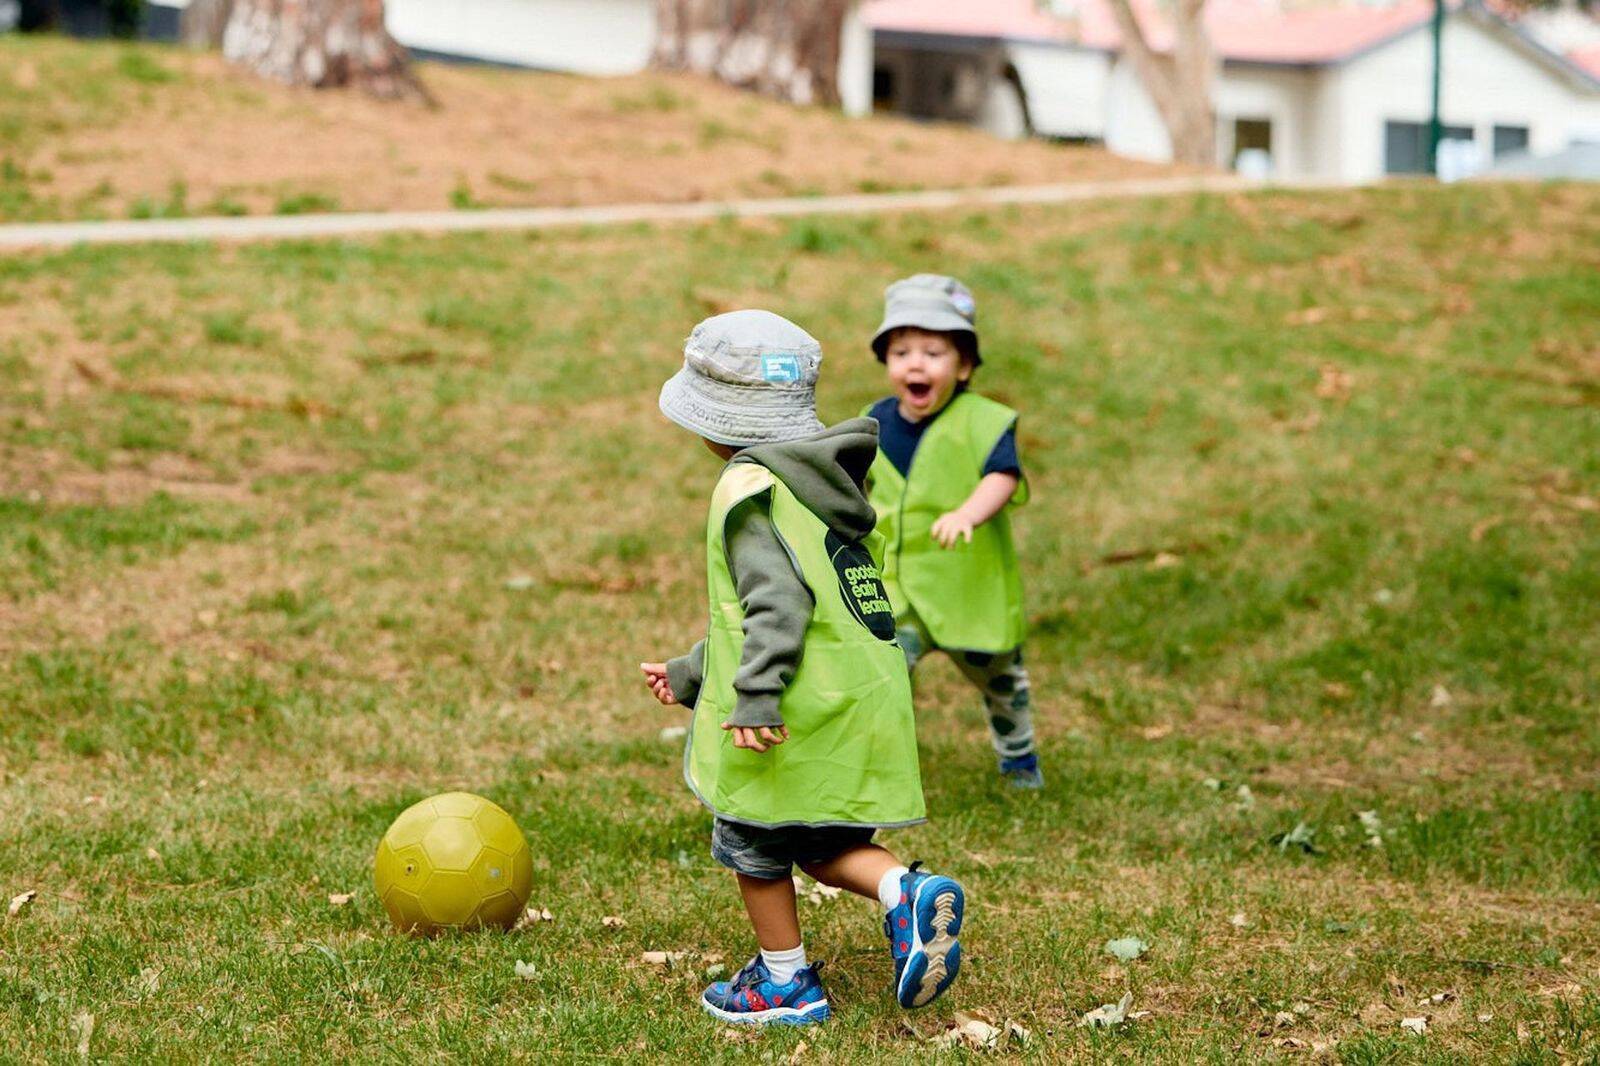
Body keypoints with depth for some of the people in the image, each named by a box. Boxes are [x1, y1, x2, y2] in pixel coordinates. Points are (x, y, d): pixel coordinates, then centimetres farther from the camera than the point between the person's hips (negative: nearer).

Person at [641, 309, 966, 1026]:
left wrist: (754, 696, -29)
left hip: (799, 709, -9)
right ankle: (906, 891, -6)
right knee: (821, 845, 19)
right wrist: (693, 675, 31)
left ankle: (787, 982, 19)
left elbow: (779, 601, -24)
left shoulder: (750, 489, -11)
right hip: (863, 698, 9)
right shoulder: (818, 480, 19)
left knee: (753, 843, 10)